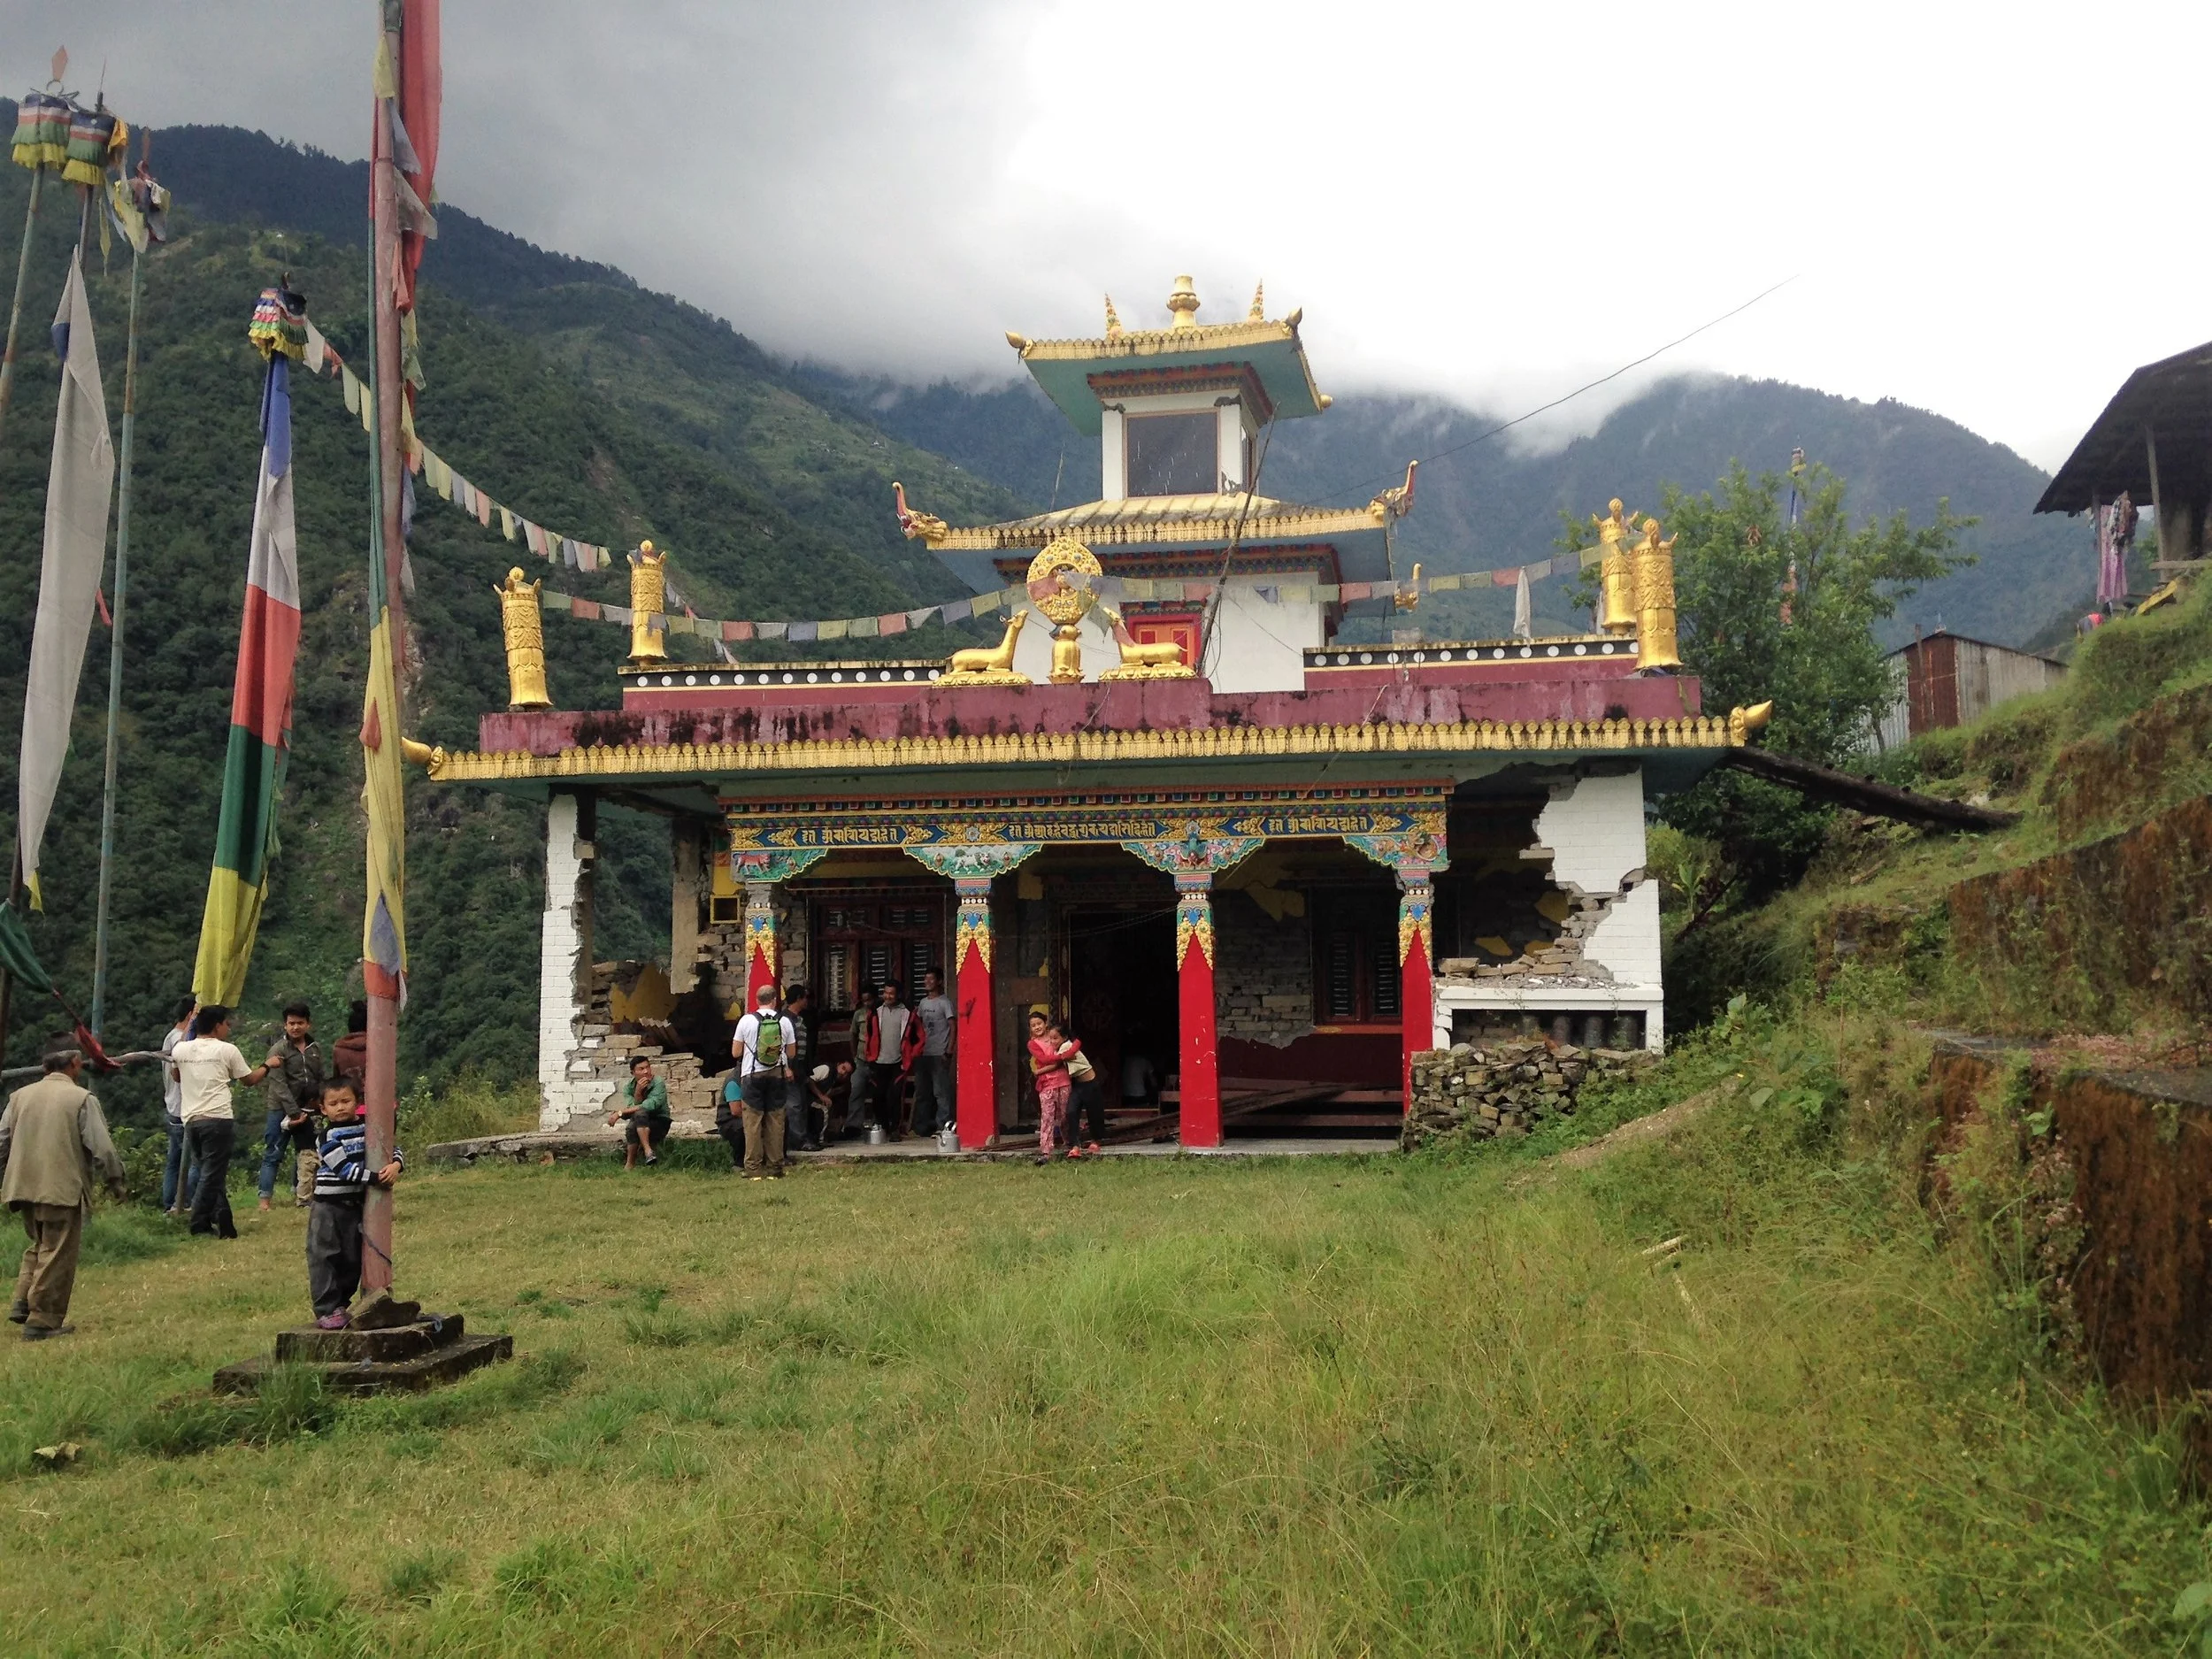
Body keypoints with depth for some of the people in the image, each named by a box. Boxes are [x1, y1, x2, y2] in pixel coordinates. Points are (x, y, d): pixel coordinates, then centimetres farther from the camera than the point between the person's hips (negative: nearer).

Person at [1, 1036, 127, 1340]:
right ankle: (43, 1321, 4)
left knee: (37, 1245, 24)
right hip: (63, 1190, -6)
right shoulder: (82, 1099, -9)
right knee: (57, 1255, 3)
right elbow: (101, 1147, -11)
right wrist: (115, 1179, 3)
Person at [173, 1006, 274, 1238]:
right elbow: (249, 1078, 9)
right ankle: (200, 1225, -5)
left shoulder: (180, 1049, 10)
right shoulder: (227, 1050, -1)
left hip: (191, 1119, 5)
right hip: (218, 1119, -5)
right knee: (213, 1174, -2)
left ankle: (224, 1225, 16)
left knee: (212, 1172, 14)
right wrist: (267, 1066, 29)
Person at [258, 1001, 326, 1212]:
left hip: (308, 1111, 5)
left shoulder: (316, 1049, 7)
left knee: (306, 1154, 8)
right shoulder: (278, 1050, -8)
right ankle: (265, 1197, -1)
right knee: (274, 1154, -2)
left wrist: (321, 1103, -3)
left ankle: (299, 1195, 19)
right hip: (282, 1110, -5)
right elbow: (279, 1086, -14)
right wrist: (294, 1113, -19)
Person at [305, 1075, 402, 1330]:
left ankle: (340, 1306, 22)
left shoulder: (366, 1129, 5)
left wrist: (396, 1165, -16)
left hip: (355, 1205, 5)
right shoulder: (328, 1137, -11)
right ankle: (326, 1311, -2)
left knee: (352, 1261, 10)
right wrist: (376, 1178, -23)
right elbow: (344, 1169, -19)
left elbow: (392, 1149, 6)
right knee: (324, 1258, -5)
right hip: (327, 1207, -5)